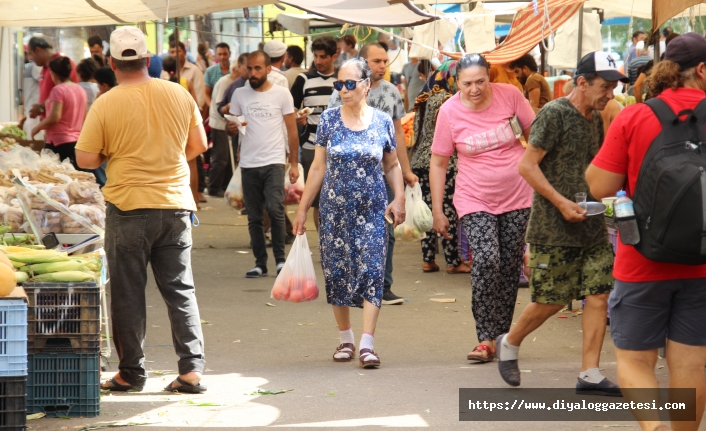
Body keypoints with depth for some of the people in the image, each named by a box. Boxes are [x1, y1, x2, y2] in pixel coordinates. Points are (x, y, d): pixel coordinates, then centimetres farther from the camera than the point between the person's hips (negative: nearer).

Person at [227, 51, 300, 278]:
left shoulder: (282, 93, 1)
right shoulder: (240, 94, 8)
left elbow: (292, 129, 3)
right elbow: (232, 127, 13)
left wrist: (294, 163, -1)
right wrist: (231, 127, -12)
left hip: (274, 162, -3)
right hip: (248, 163, 3)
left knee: (275, 209, -17)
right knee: (254, 217, 5)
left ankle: (280, 258, -2)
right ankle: (260, 263, 12)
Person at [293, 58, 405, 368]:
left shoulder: (382, 122, 1)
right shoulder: (329, 119, 2)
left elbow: (392, 166, 10)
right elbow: (318, 168, 6)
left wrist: (399, 198, -5)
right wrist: (303, 209, 4)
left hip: (371, 210, -1)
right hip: (335, 210, 1)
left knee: (372, 271, -9)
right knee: (337, 272, 5)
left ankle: (367, 344, -11)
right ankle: (345, 339, 19)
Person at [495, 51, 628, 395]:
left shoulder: (595, 119, 13)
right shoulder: (554, 114, -12)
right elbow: (528, 165, -15)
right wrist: (561, 202, -20)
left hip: (592, 225, 7)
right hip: (554, 229, -7)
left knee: (599, 295, -1)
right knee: (552, 300, 0)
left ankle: (589, 374, 3)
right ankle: (509, 344, 25)